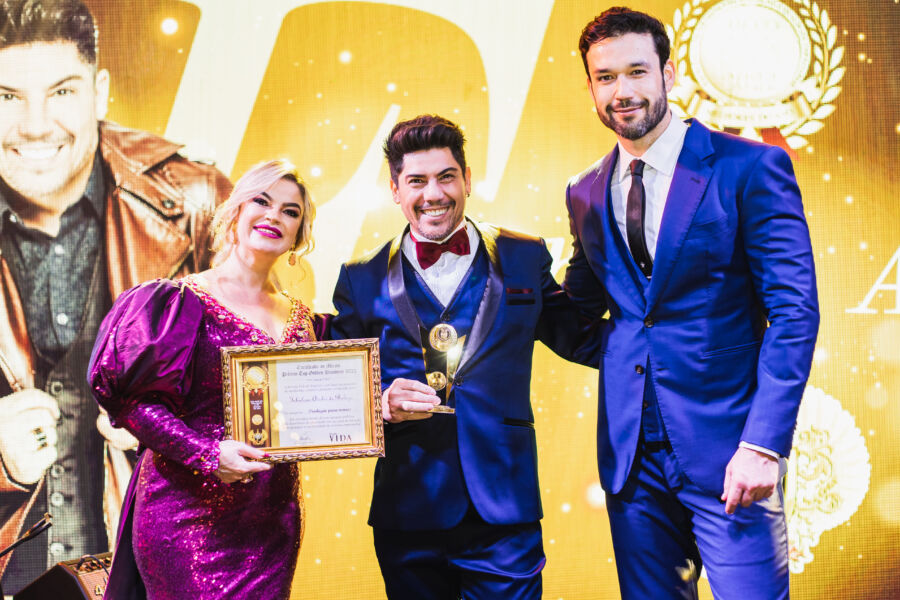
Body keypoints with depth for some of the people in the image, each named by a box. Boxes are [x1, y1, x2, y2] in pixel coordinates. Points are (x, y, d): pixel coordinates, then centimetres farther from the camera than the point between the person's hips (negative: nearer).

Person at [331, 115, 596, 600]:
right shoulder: (362, 280, 6)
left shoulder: (525, 259, 8)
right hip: (407, 514, 0)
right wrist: (380, 404, -12)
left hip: (504, 510, 0)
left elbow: (575, 337, 12)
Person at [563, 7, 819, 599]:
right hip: (631, 454, 4)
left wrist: (764, 444, -17)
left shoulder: (750, 167, -5)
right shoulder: (587, 194, 9)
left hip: (727, 451, -4)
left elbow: (795, 312, -9)